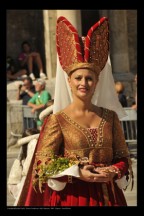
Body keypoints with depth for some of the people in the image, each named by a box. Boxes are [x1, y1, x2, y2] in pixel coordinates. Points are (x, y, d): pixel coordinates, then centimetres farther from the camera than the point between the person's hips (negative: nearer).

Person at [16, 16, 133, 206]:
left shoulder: (109, 117, 5)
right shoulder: (58, 120, -4)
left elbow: (123, 158, 9)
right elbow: (43, 164, -8)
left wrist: (112, 172, -11)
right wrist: (77, 174, -19)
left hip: (107, 196, 3)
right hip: (72, 196, -3)